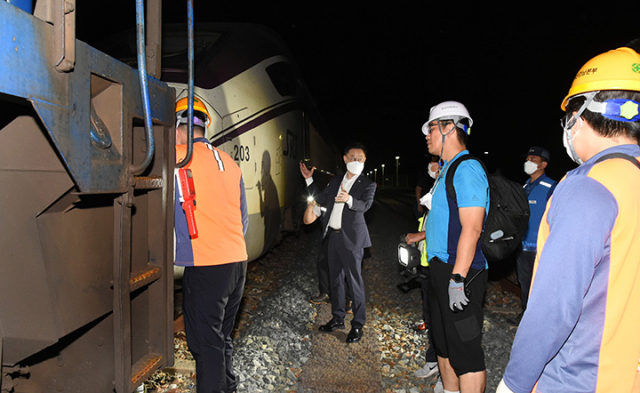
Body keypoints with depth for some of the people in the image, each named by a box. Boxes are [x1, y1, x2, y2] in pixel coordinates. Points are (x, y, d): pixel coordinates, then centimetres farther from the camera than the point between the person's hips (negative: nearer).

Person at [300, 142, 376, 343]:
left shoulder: (367, 184, -4)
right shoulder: (335, 181, 13)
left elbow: (365, 205, -21)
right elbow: (322, 198, 20)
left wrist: (349, 199, -40)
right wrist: (309, 180, 13)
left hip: (351, 238, -6)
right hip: (333, 236, 6)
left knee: (354, 281, -1)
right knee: (335, 279, 15)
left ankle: (357, 325, 12)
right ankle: (337, 318, 30)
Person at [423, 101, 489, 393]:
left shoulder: (467, 169, -15)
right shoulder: (447, 171, 16)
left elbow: (471, 229, -23)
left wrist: (457, 278, -25)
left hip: (460, 272, -10)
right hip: (441, 270, 10)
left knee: (464, 349, -3)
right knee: (443, 341, 19)